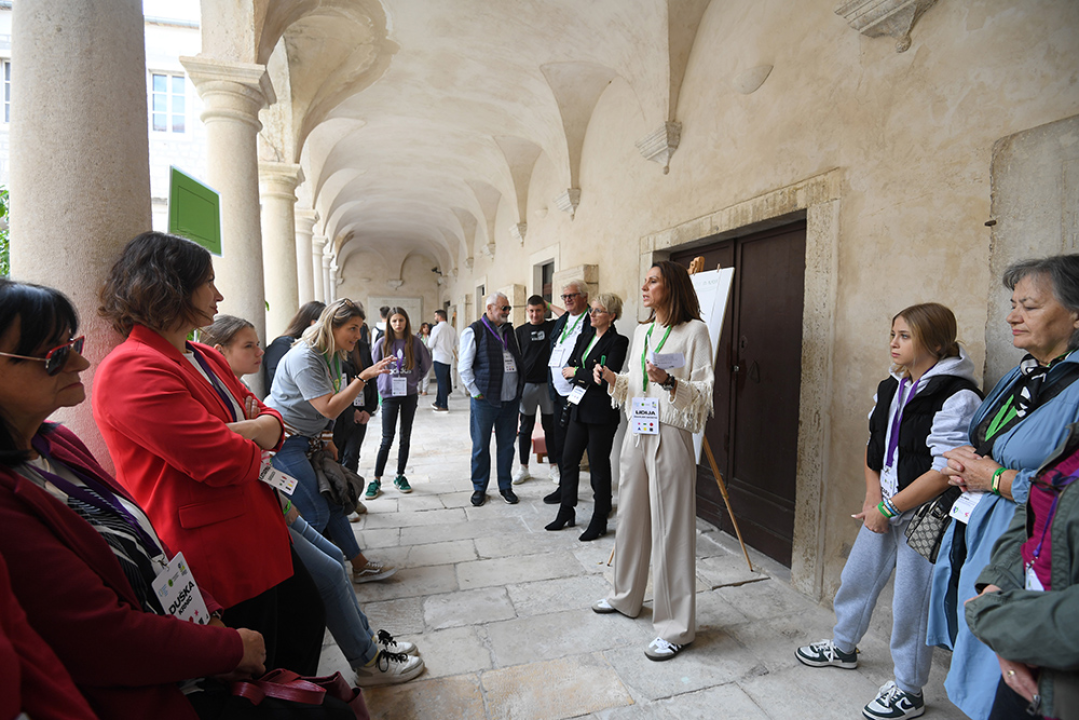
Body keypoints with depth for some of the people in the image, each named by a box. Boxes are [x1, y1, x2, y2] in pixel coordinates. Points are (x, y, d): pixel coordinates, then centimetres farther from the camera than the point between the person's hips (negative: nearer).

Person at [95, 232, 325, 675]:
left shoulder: (206, 359, 12)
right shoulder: (131, 370, -19)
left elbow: (270, 420, 10)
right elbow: (226, 462, -26)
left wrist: (245, 431, -13)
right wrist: (256, 444, -3)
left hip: (262, 536, 9)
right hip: (217, 562, -9)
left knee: (306, 615, 23)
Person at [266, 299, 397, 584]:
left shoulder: (333, 356, 8)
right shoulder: (304, 358, -21)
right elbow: (330, 408, -26)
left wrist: (326, 440, 14)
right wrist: (364, 377, -29)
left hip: (310, 440, 9)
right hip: (284, 441, -9)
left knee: (333, 503, 12)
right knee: (316, 515, -8)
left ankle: (360, 565, 21)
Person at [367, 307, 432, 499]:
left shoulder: (414, 342, -1)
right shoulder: (383, 343, -2)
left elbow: (426, 364, 10)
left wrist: (415, 380, 9)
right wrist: (385, 383, 4)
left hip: (409, 395, 2)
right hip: (389, 395, -1)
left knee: (406, 437, 8)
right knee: (387, 438, -3)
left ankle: (400, 476, 20)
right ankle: (376, 480, 7)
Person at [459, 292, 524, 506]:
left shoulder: (509, 330, 12)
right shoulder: (474, 331, -7)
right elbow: (464, 367, -8)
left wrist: (519, 388, 12)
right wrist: (476, 392, -9)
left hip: (510, 400, 5)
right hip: (485, 401, -5)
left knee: (506, 445, 13)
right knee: (481, 446, 7)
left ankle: (505, 486, 27)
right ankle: (479, 488, 23)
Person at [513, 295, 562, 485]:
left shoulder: (553, 327, 3)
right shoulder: (520, 331, 6)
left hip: (548, 384, -1)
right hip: (527, 384, 1)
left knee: (550, 426, 8)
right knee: (526, 428, 8)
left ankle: (554, 466, 21)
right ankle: (524, 468, 19)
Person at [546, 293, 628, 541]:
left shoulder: (618, 341, -10)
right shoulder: (585, 336, 12)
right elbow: (568, 367, 7)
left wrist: (576, 372, -9)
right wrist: (589, 375, -9)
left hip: (601, 412, -7)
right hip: (580, 407, 7)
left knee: (599, 465, 4)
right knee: (569, 458, 11)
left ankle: (599, 520, 19)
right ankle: (566, 512, 27)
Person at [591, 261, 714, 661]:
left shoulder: (693, 331, -6)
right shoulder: (641, 332, 15)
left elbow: (704, 392, -11)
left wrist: (669, 381, -26)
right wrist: (612, 379, 2)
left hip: (669, 436, -7)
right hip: (636, 433, 7)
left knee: (670, 530, -1)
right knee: (631, 519, 17)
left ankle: (676, 627, 14)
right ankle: (627, 598, 37)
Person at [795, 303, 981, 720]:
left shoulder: (956, 398, -19)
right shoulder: (890, 388, 6)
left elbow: (945, 471, -23)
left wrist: (889, 508, -18)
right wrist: (872, 496, 1)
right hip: (884, 509, 8)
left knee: (910, 604, 6)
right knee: (856, 576, 19)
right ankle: (843, 647, 43)